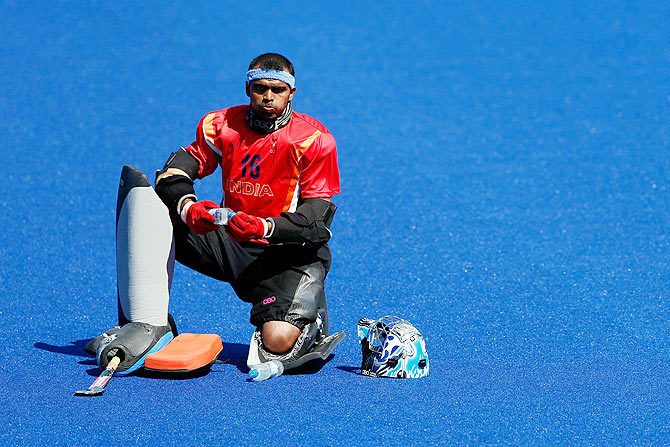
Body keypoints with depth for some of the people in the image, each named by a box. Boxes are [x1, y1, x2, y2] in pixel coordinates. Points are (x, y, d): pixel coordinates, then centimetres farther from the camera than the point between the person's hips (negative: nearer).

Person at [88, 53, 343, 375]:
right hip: (230, 245, 5)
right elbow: (174, 173, -8)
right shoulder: (222, 125, 1)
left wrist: (266, 227, -34)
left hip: (291, 254, -4)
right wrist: (187, 206, -32)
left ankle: (311, 319, 9)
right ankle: (148, 324, -22)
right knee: (138, 187, -12)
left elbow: (316, 219, -16)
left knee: (278, 341, -35)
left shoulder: (315, 140, -10)